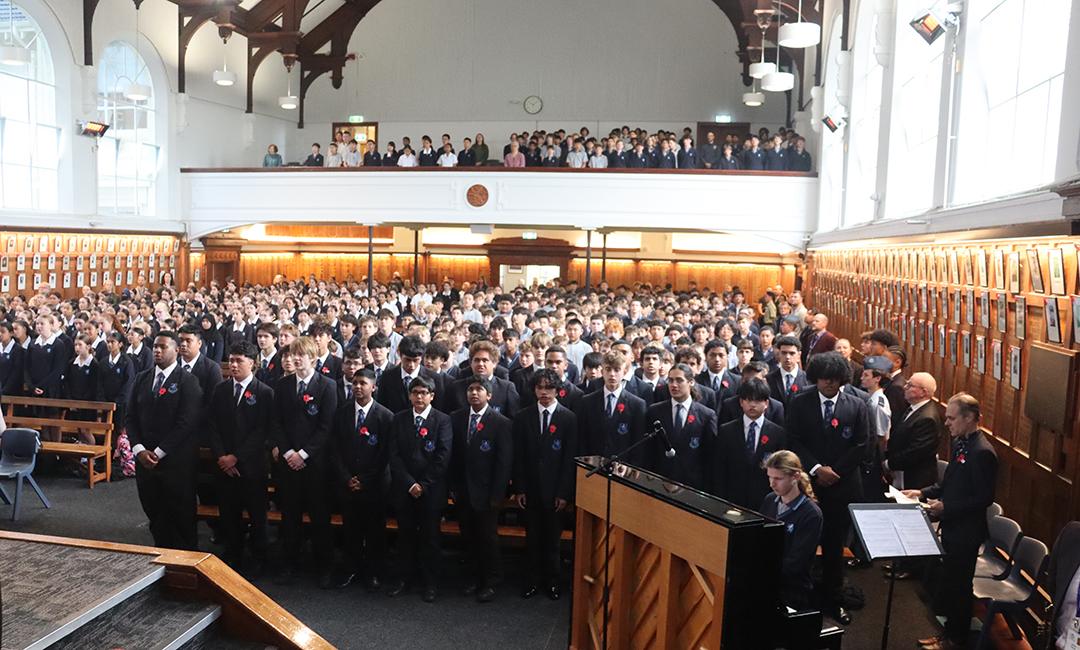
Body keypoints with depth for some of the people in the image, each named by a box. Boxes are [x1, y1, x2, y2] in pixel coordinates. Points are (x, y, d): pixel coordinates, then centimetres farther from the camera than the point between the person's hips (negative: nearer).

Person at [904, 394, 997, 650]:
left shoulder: (982, 452, -23)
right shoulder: (959, 443, 7)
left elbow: (984, 498, -23)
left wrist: (946, 507, -25)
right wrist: (923, 493, 5)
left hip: (966, 533, -9)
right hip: (952, 528, 9)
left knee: (959, 586, 8)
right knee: (949, 583, 20)